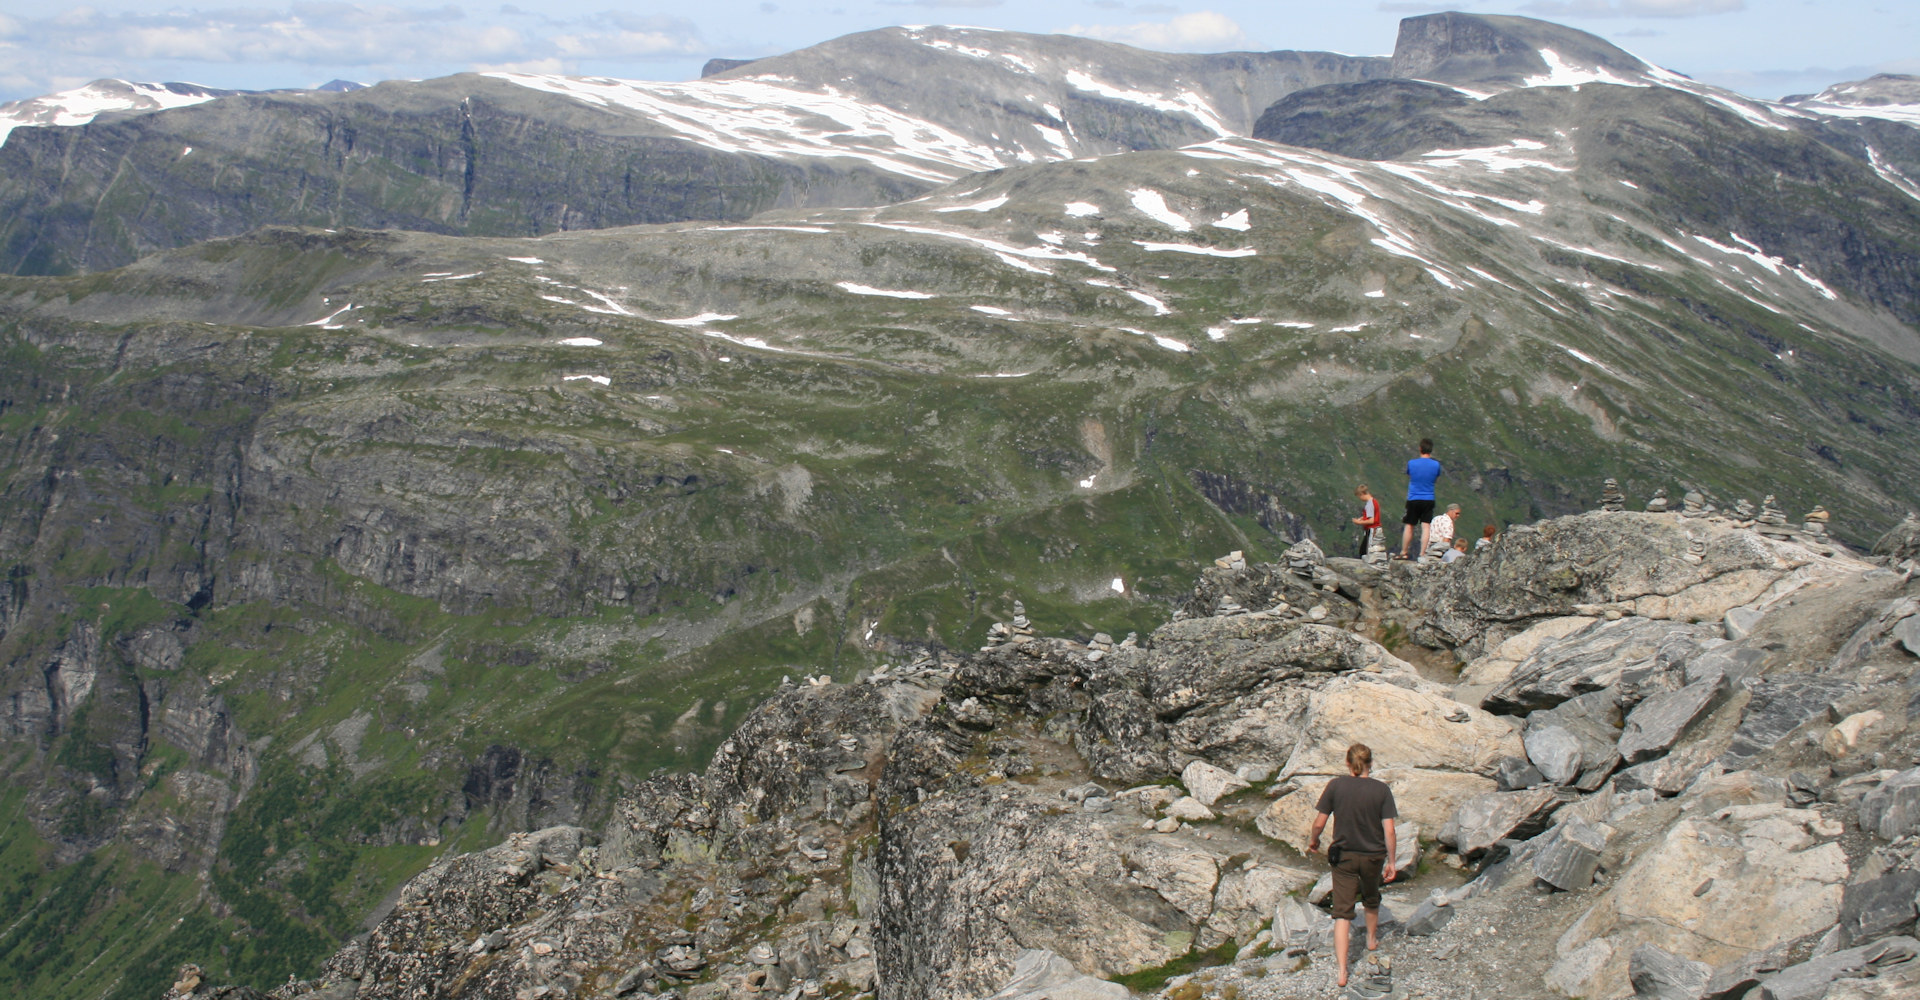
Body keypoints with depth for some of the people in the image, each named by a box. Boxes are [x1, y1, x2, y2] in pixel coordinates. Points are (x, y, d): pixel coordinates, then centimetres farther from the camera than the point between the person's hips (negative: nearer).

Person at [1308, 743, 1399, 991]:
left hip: (1343, 856, -1)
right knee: (1371, 898, 29)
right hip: (1373, 856, 1)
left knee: (1342, 912, 1)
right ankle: (1372, 940, 54)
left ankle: (1342, 972, -7)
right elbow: (1389, 831, -12)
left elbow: (1319, 822, -8)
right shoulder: (1381, 789, -11)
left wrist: (1313, 840, 12)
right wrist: (1391, 862, -1)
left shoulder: (1335, 786, -11)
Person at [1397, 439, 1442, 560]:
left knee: (1409, 527, 10)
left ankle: (1403, 553, 18)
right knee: (1426, 527, -2)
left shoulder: (1411, 463, -7)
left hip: (1413, 499, 0)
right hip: (1428, 499, 0)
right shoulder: (1436, 465, -6)